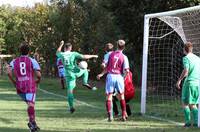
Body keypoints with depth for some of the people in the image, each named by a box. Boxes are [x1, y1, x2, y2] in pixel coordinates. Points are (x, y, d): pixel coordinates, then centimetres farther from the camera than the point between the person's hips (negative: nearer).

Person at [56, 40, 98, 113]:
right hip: (76, 72, -1)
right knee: (85, 70, 31)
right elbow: (84, 57, -13)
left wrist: (61, 44, 35)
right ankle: (85, 82, 13)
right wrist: (93, 56, 1)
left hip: (69, 74, 1)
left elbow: (57, 52, 23)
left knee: (70, 91, 3)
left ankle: (71, 107, -1)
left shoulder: (62, 55, -1)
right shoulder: (74, 54, -7)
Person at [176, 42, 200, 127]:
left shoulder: (186, 58, -5)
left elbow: (186, 71, -16)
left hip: (189, 82, -5)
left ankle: (187, 121, -4)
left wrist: (179, 80, -10)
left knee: (185, 103, 3)